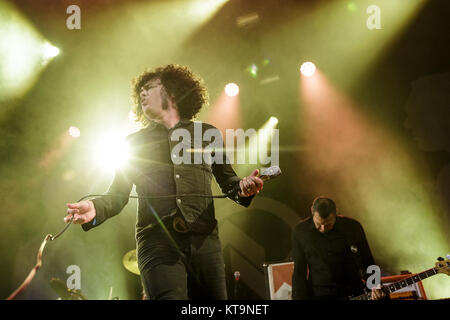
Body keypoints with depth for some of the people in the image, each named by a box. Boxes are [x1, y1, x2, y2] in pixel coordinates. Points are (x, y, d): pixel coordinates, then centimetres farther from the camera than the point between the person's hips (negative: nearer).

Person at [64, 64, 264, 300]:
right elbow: (118, 194, 14)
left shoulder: (206, 133, 18)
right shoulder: (135, 142, 19)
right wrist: (95, 209, -7)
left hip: (204, 240, 1)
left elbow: (227, 180, 20)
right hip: (157, 243, -1)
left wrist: (243, 188, -4)